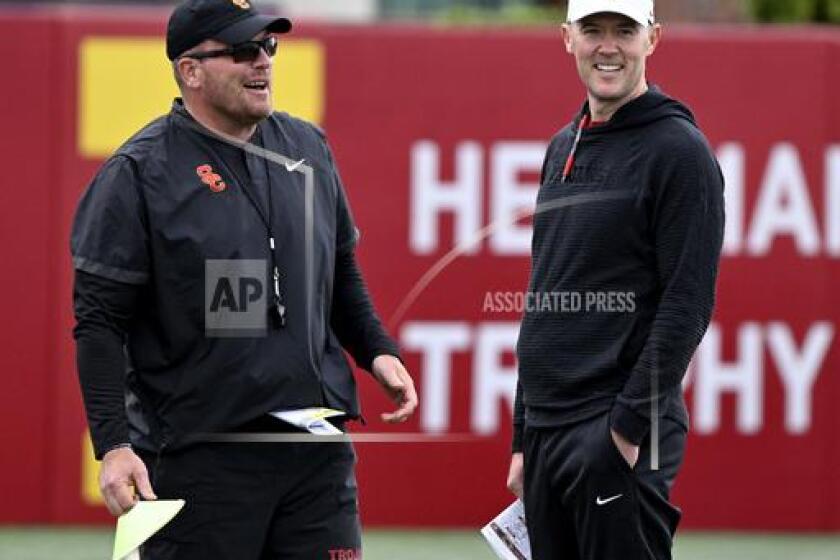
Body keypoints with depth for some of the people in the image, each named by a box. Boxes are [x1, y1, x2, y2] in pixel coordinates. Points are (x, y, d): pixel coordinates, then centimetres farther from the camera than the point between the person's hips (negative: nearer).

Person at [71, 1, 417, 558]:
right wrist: (113, 444, -15)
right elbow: (99, 322, -7)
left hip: (317, 449, 5)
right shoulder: (138, 173, -5)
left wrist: (377, 350, 9)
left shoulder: (308, 149, 12)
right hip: (197, 457, -5)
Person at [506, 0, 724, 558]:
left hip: (620, 437, -8)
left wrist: (630, 424, -18)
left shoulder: (679, 150, -7)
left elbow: (687, 304, -14)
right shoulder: (563, 148, 17)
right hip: (545, 429, 8)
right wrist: (525, 435, 17)